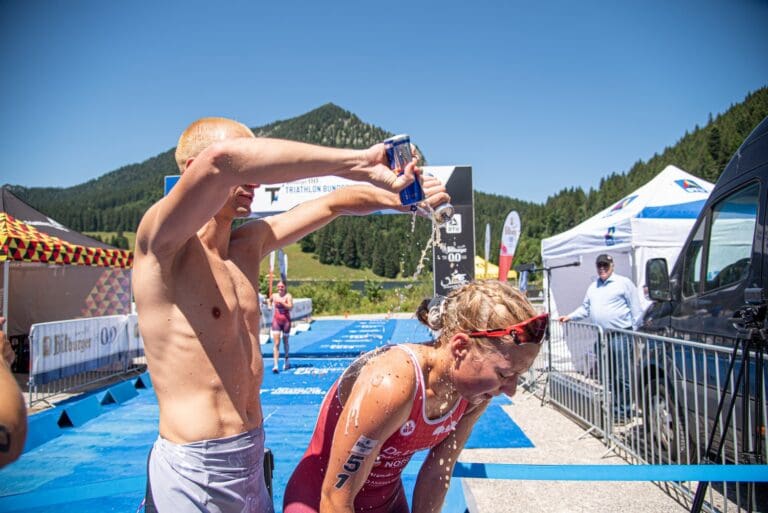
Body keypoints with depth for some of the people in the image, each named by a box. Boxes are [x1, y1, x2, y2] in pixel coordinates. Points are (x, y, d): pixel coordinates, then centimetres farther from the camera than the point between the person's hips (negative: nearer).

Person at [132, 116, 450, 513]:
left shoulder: (249, 243, 6)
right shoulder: (163, 244, -16)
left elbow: (333, 204, 9)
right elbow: (221, 158, -35)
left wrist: (399, 197, -9)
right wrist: (355, 162, -34)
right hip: (193, 473, -7)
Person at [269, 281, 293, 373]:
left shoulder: (288, 296, -6)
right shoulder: (274, 296, 5)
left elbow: (290, 307, -20)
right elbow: (270, 300, 29)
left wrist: (281, 302, -27)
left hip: (286, 320, -2)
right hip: (276, 320, 2)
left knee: (285, 342, 15)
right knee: (276, 344, -9)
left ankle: (286, 361, 36)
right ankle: (276, 365, -15)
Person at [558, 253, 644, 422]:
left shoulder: (624, 283, -2)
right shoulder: (593, 286, 18)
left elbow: (636, 309, -4)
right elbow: (585, 309, 23)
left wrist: (633, 330, -9)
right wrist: (569, 317, 11)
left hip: (620, 336, -7)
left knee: (622, 377, -4)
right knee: (609, 376, 13)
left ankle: (624, 411, 6)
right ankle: (615, 408, 23)